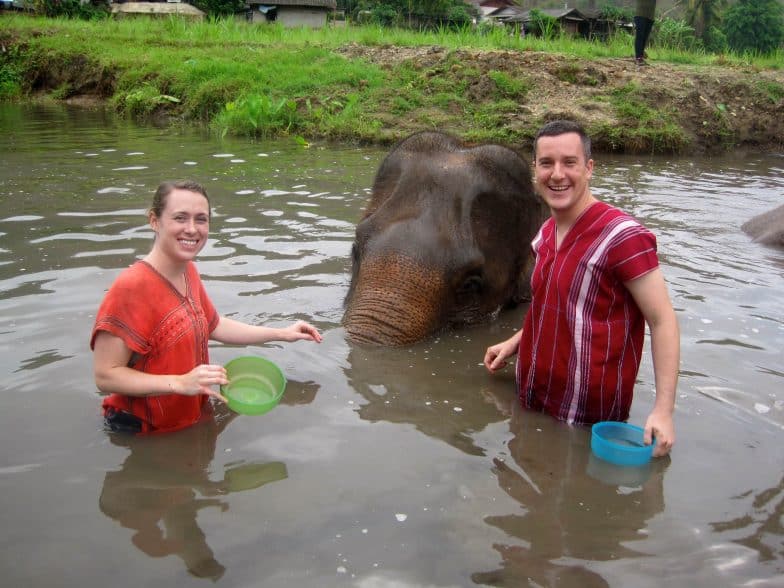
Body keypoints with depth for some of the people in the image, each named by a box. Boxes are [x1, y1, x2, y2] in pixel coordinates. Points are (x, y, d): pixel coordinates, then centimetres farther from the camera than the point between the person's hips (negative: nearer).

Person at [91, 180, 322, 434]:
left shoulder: (188, 271, -1)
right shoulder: (131, 286, -27)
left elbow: (213, 325, 15)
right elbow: (105, 376, -25)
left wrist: (282, 334, 13)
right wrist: (180, 383, -33)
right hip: (145, 435, -7)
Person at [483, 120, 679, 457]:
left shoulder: (621, 237, -20)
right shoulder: (545, 234, 6)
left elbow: (663, 321, -20)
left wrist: (664, 410, -26)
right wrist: (515, 343, 14)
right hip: (532, 404, 7)